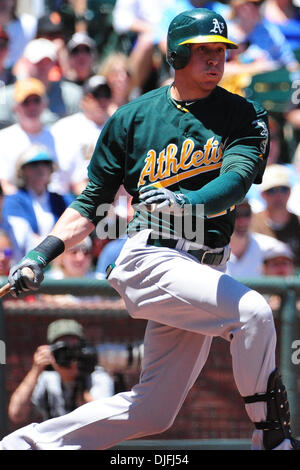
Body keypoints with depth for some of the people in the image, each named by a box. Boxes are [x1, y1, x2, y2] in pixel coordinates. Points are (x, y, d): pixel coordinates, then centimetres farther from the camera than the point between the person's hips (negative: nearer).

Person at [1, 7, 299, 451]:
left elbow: (238, 176, -13)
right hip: (151, 260, -4)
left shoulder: (243, 115, 7)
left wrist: (187, 200, -34)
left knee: (153, 413, 4)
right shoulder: (132, 118, 6)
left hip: (205, 272, 4)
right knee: (251, 311, -29)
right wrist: (43, 252, -5)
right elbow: (91, 204, 9)